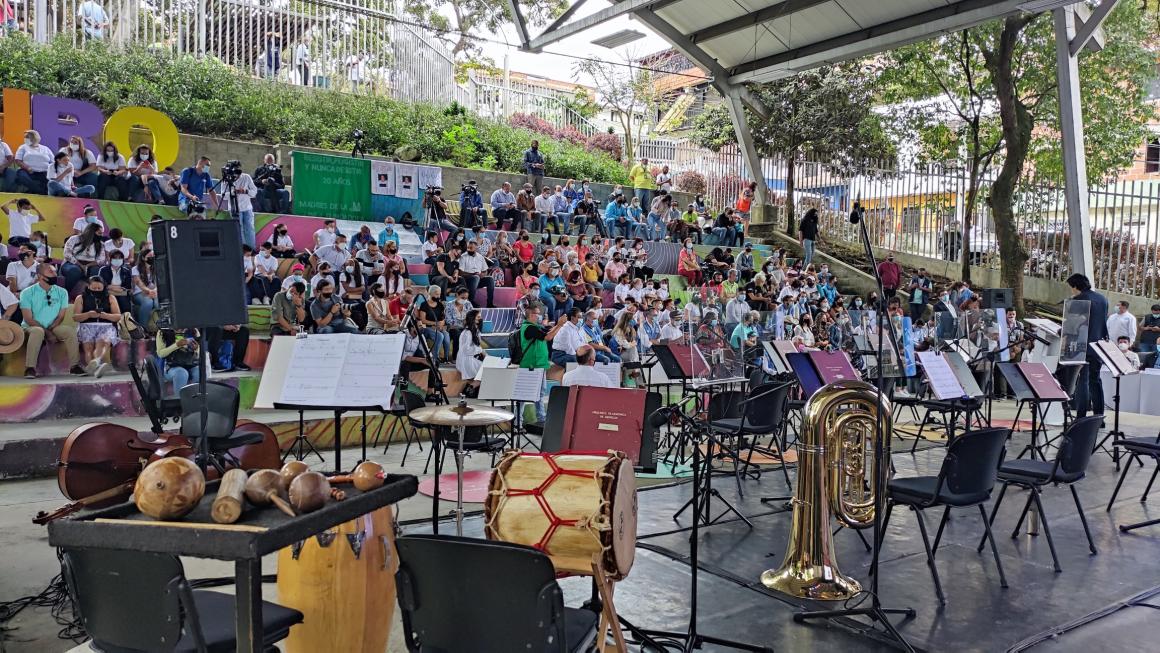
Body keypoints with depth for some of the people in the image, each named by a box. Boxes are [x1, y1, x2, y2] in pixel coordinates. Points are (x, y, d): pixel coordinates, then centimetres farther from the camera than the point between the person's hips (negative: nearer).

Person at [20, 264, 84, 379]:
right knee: (38, 331, -37)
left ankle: (74, 366, -23)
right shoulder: (28, 293, -4)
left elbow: (60, 316, 2)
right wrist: (47, 333, -18)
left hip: (54, 327, 3)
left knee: (70, 330, -25)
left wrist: (50, 329, -16)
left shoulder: (61, 292, 5)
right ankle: (30, 368, -35)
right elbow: (28, 319, -10)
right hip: (31, 327, -3)